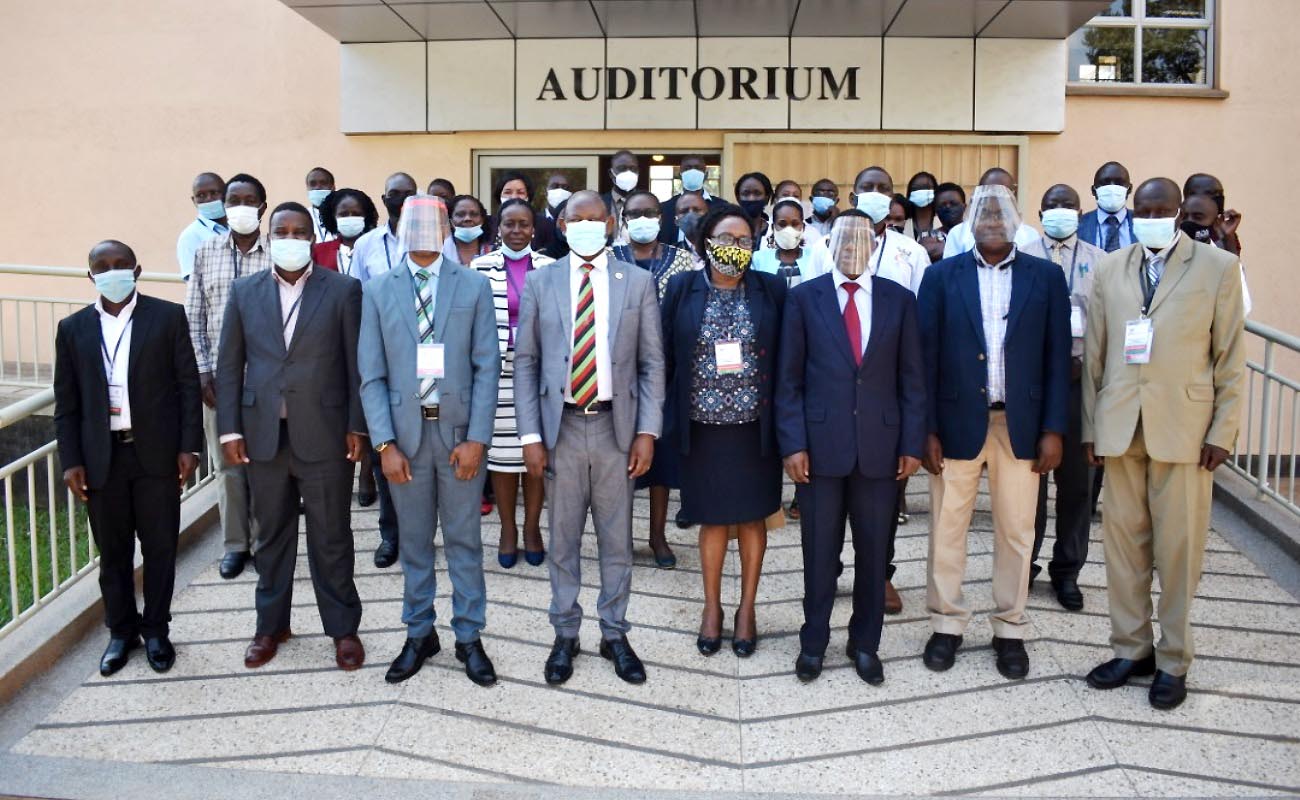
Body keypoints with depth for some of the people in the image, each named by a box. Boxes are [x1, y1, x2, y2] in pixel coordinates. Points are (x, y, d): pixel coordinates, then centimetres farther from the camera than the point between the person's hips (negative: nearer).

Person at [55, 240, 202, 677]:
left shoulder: (168, 316, -1)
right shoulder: (73, 328, 5)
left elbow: (189, 385, -1)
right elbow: (66, 403, 6)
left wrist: (189, 446, -7)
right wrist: (70, 461, 0)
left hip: (157, 453, -2)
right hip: (102, 458, 2)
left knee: (160, 547, 8)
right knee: (112, 551, 12)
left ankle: (156, 630, 24)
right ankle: (121, 630, 28)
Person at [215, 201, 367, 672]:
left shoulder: (343, 290, -1)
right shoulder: (244, 292, 7)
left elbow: (357, 363, -2)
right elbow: (229, 367, 7)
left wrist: (358, 426, -5)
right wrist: (229, 430, 1)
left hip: (324, 434, -2)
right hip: (263, 435, 3)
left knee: (332, 537, 6)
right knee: (271, 535, 14)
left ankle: (343, 627, 20)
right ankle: (271, 625, 29)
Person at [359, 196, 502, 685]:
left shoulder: (474, 286, 1)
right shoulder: (379, 291, 4)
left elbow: (487, 368, -3)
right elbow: (371, 375, 1)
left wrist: (476, 438, -10)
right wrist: (385, 443, -8)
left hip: (459, 429, -1)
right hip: (405, 430, 1)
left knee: (465, 539, 7)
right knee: (413, 541, 12)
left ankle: (469, 638, 20)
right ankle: (419, 635, 27)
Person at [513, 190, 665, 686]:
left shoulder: (638, 282, 2)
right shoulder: (540, 282, 3)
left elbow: (652, 363, 1)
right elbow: (525, 362, 2)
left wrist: (647, 432, -7)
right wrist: (530, 435, -4)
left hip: (617, 426, 0)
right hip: (561, 426, 0)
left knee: (617, 539, 10)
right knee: (563, 539, 10)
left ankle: (614, 634, 25)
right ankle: (565, 635, 25)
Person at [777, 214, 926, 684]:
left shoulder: (898, 299, 5)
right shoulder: (804, 297, 1)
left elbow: (911, 377, 5)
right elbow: (789, 378, 0)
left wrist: (912, 443, 0)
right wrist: (792, 443, -7)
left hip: (879, 444, 2)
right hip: (820, 443, -1)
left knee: (873, 550, 10)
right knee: (819, 550, 8)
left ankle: (865, 643, 26)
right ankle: (814, 641, 24)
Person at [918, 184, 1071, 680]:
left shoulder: (1046, 277, 4)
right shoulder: (941, 276, 2)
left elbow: (1057, 356, 3)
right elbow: (926, 356, -1)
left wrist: (1053, 430, -3)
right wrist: (926, 429, -6)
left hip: (1021, 424, 1)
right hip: (957, 421, 0)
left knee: (1016, 532, 9)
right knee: (946, 529, 7)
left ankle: (1010, 630, 23)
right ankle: (946, 624, 23)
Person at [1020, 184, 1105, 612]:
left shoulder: (1099, 261, 7)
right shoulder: (1022, 258, 5)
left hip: (1081, 374, 1)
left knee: (1076, 478, 7)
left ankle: (1067, 571, 20)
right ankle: (1024, 562, 21)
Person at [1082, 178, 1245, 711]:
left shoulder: (1218, 268, 1)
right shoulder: (1110, 270, 8)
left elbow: (1230, 357, 0)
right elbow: (1094, 354, 9)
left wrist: (1222, 432, -4)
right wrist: (1090, 425, 6)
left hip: (1183, 428, -2)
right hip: (1120, 427, 3)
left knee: (1177, 548, 3)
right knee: (1122, 541, 8)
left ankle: (1172, 661, 18)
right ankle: (1131, 649, 23)